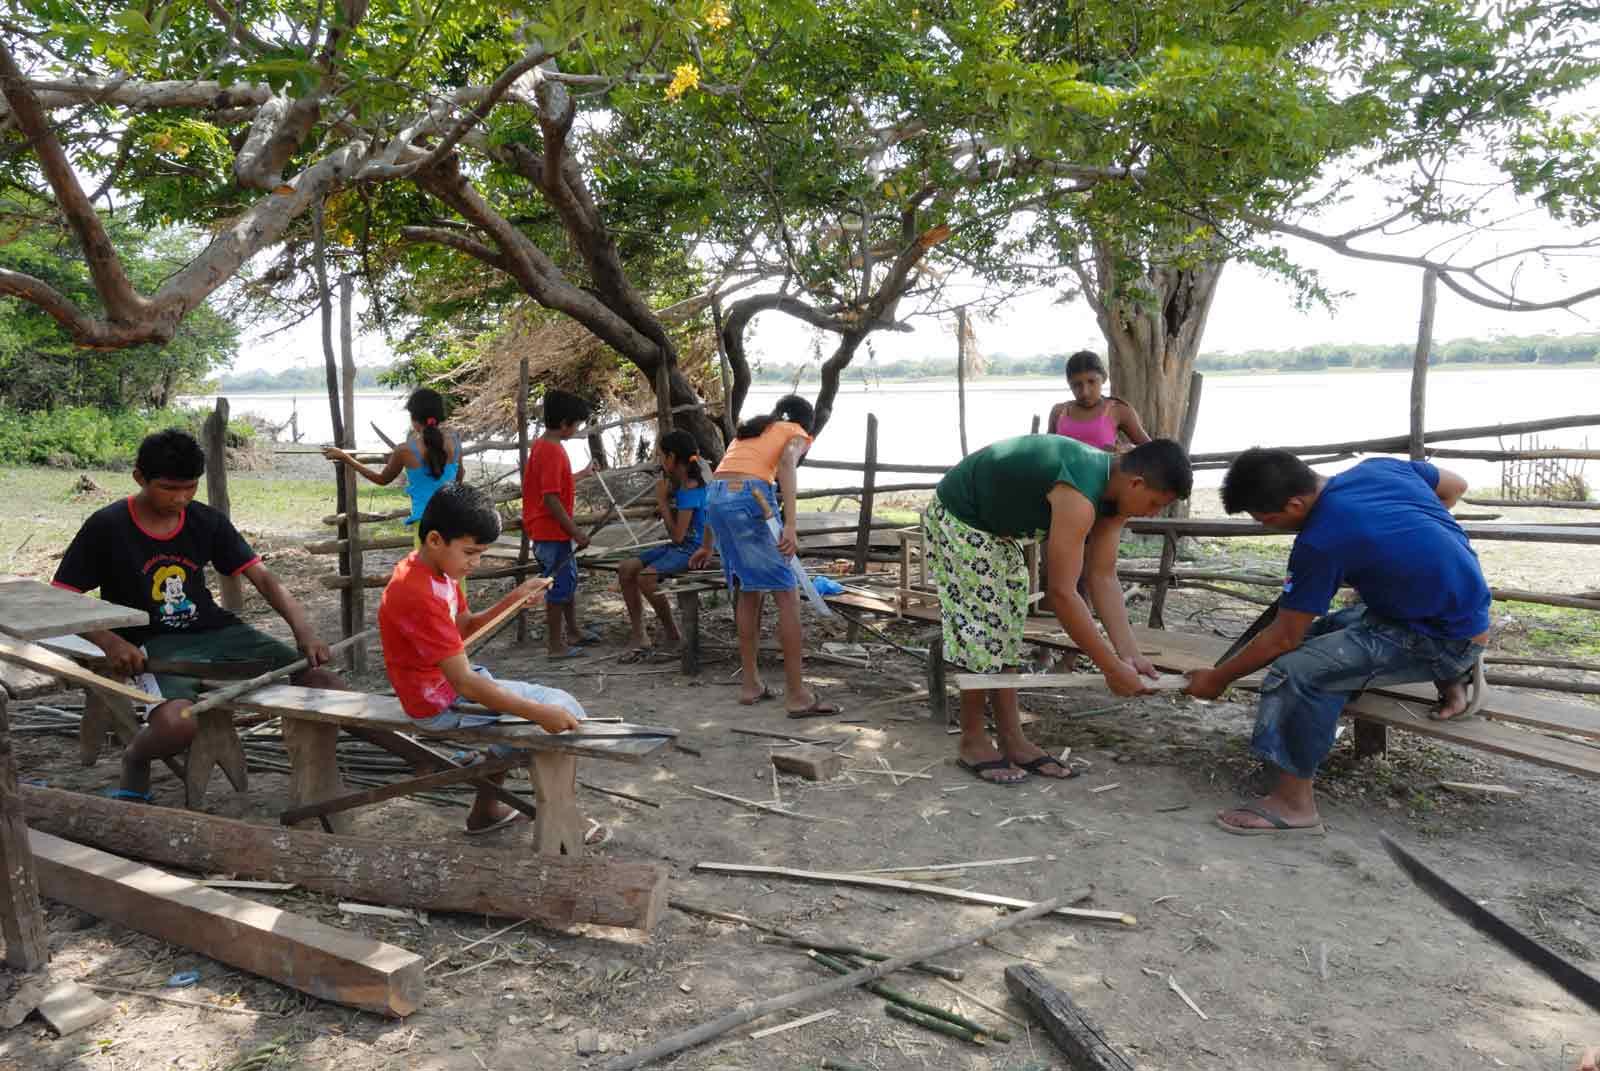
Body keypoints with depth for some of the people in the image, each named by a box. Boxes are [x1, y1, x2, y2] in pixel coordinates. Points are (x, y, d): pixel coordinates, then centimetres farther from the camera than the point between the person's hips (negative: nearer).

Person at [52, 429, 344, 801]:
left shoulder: (207, 522, 3)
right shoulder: (106, 528, -6)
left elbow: (263, 577, -2)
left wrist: (304, 630, -18)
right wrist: (108, 640, -21)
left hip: (216, 631, 3)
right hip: (153, 647, -3)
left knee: (329, 687, -16)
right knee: (177, 724, -37)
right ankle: (135, 760, 2)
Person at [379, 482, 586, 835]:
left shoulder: (437, 568, 1)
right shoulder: (419, 596, -29)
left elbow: (464, 627, 12)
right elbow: (465, 684, -32)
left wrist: (513, 600, -4)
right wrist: (538, 713, -35)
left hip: (449, 683, 10)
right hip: (440, 704, -10)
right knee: (565, 711, -9)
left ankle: (486, 810, 31)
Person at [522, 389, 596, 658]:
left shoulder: (545, 445, 9)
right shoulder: (552, 451, -21)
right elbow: (550, 499, -25)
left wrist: (582, 475, 34)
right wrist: (575, 531, -21)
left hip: (556, 532, 10)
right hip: (553, 533, -10)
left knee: (569, 581, 20)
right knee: (560, 587, -1)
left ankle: (573, 633, 33)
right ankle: (555, 645, 9)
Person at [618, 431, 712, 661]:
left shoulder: (690, 490, -19)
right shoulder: (678, 484, 10)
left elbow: (678, 535, -21)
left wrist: (662, 501, -13)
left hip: (692, 549, -10)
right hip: (676, 547, 10)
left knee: (645, 576, -29)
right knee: (626, 569, -3)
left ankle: (671, 633, -7)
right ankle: (638, 637, -4)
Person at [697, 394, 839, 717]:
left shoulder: (748, 431, 33)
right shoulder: (797, 434, 14)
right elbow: (786, 464, -10)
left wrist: (709, 545, 37)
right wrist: (790, 526, -20)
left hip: (715, 496, 7)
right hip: (749, 497, -7)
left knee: (748, 591, 20)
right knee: (787, 596, -2)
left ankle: (751, 684, 24)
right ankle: (797, 695, -3)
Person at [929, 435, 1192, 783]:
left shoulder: (1112, 488, -6)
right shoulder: (1078, 498, -35)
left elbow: (1103, 577, -5)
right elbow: (1062, 593, -33)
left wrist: (1129, 652, -12)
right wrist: (1112, 668, -27)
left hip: (995, 526, 10)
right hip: (956, 518, -10)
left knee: (1006, 630, 10)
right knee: (983, 630, -8)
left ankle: (1013, 741, 17)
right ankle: (972, 743, 5)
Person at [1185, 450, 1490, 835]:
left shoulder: (1319, 542, -25)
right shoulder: (1378, 467, -3)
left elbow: (1284, 637, -16)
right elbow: (1456, 486, 16)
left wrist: (1218, 678, -4)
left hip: (1446, 640, -9)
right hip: (1465, 608, 9)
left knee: (1296, 671, -20)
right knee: (1324, 631, 20)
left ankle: (1294, 802, -11)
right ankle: (1449, 679, 25)